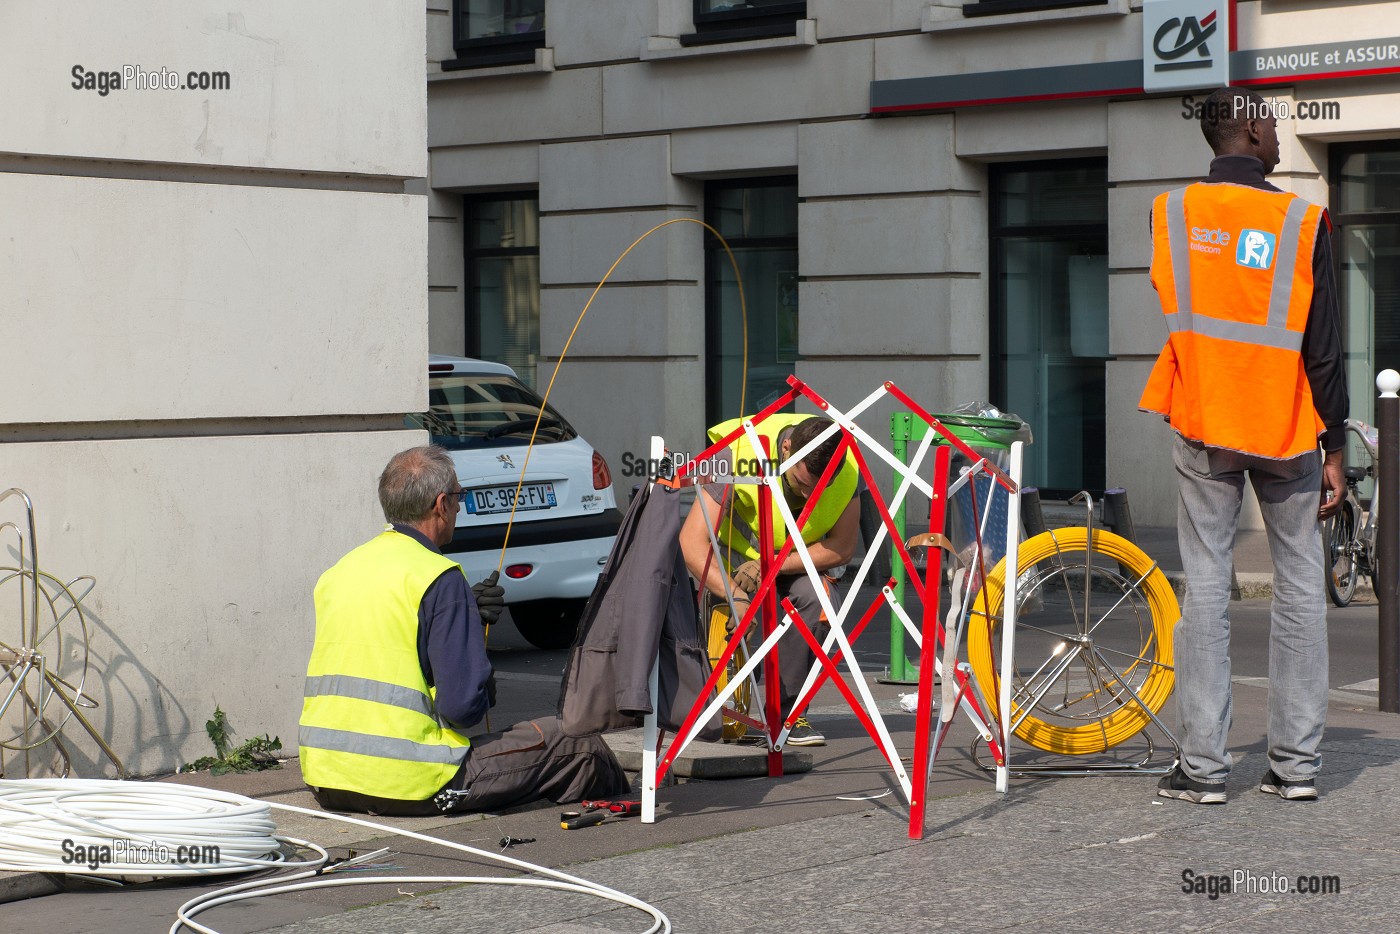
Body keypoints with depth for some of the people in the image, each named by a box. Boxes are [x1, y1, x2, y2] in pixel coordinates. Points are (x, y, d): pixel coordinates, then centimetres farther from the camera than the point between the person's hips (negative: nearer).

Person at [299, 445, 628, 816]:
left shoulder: (336, 572, 11)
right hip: (407, 783, -8)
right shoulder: (440, 579, -12)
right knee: (575, 742, 5)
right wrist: (488, 688, 7)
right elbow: (464, 705, -16)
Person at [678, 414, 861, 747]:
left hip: (795, 561, 3)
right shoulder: (739, 456, -35)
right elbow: (692, 541, -38)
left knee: (816, 596, -29)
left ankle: (788, 712, -16)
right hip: (732, 554, -2)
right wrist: (736, 596, -52)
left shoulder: (848, 470, -24)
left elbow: (842, 547, -20)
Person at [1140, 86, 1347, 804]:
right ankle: (1296, 763, 9)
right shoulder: (1300, 221, -7)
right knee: (1299, 587, 8)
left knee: (1206, 587, 2)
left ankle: (1203, 766, 0)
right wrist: (1334, 448, 0)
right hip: (1287, 429, -1)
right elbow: (1324, 349, -6)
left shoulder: (1168, 213, 0)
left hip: (1201, 424, 2)